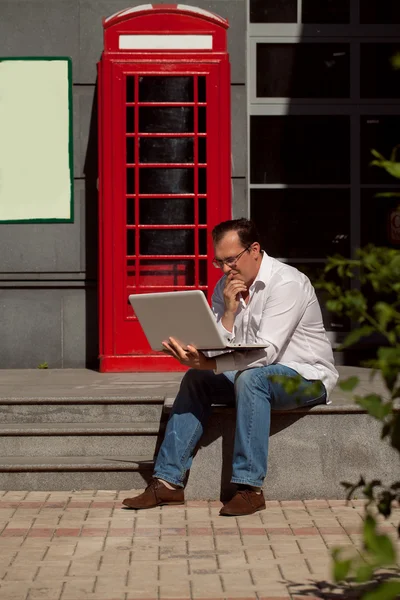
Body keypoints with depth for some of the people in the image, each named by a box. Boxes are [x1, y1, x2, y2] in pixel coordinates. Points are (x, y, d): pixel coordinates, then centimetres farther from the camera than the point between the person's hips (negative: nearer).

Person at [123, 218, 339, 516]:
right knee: (196, 379, -10)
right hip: (252, 376, 7)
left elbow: (265, 352, -29)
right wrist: (229, 310, -18)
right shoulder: (225, 287, 3)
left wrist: (207, 363, -39)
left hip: (308, 378, -7)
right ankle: (168, 482, -14)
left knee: (250, 378, -34)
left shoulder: (287, 283, -19)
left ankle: (250, 487, -34)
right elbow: (218, 349, -2)